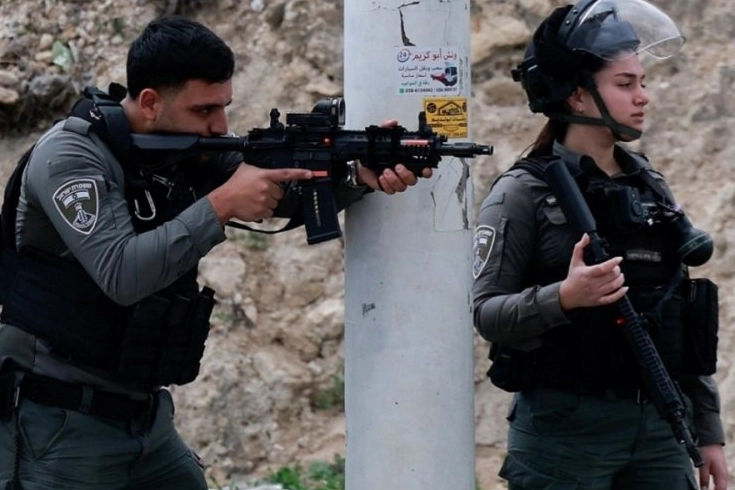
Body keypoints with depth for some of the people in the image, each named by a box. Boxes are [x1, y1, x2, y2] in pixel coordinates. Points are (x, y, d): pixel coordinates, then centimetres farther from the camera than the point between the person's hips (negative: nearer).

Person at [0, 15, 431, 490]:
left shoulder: (193, 150, 4)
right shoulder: (71, 155, -16)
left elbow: (291, 188, -2)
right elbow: (121, 274, -27)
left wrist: (361, 176, -22)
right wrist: (222, 205, -26)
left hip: (145, 416, 7)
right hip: (59, 421, -7)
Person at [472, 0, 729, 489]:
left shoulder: (652, 189, 12)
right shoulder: (524, 193, -4)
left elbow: (686, 319, 15)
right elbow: (485, 312, -10)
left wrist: (708, 430, 13)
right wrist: (564, 297, -27)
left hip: (659, 428, 5)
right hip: (565, 429, -5)